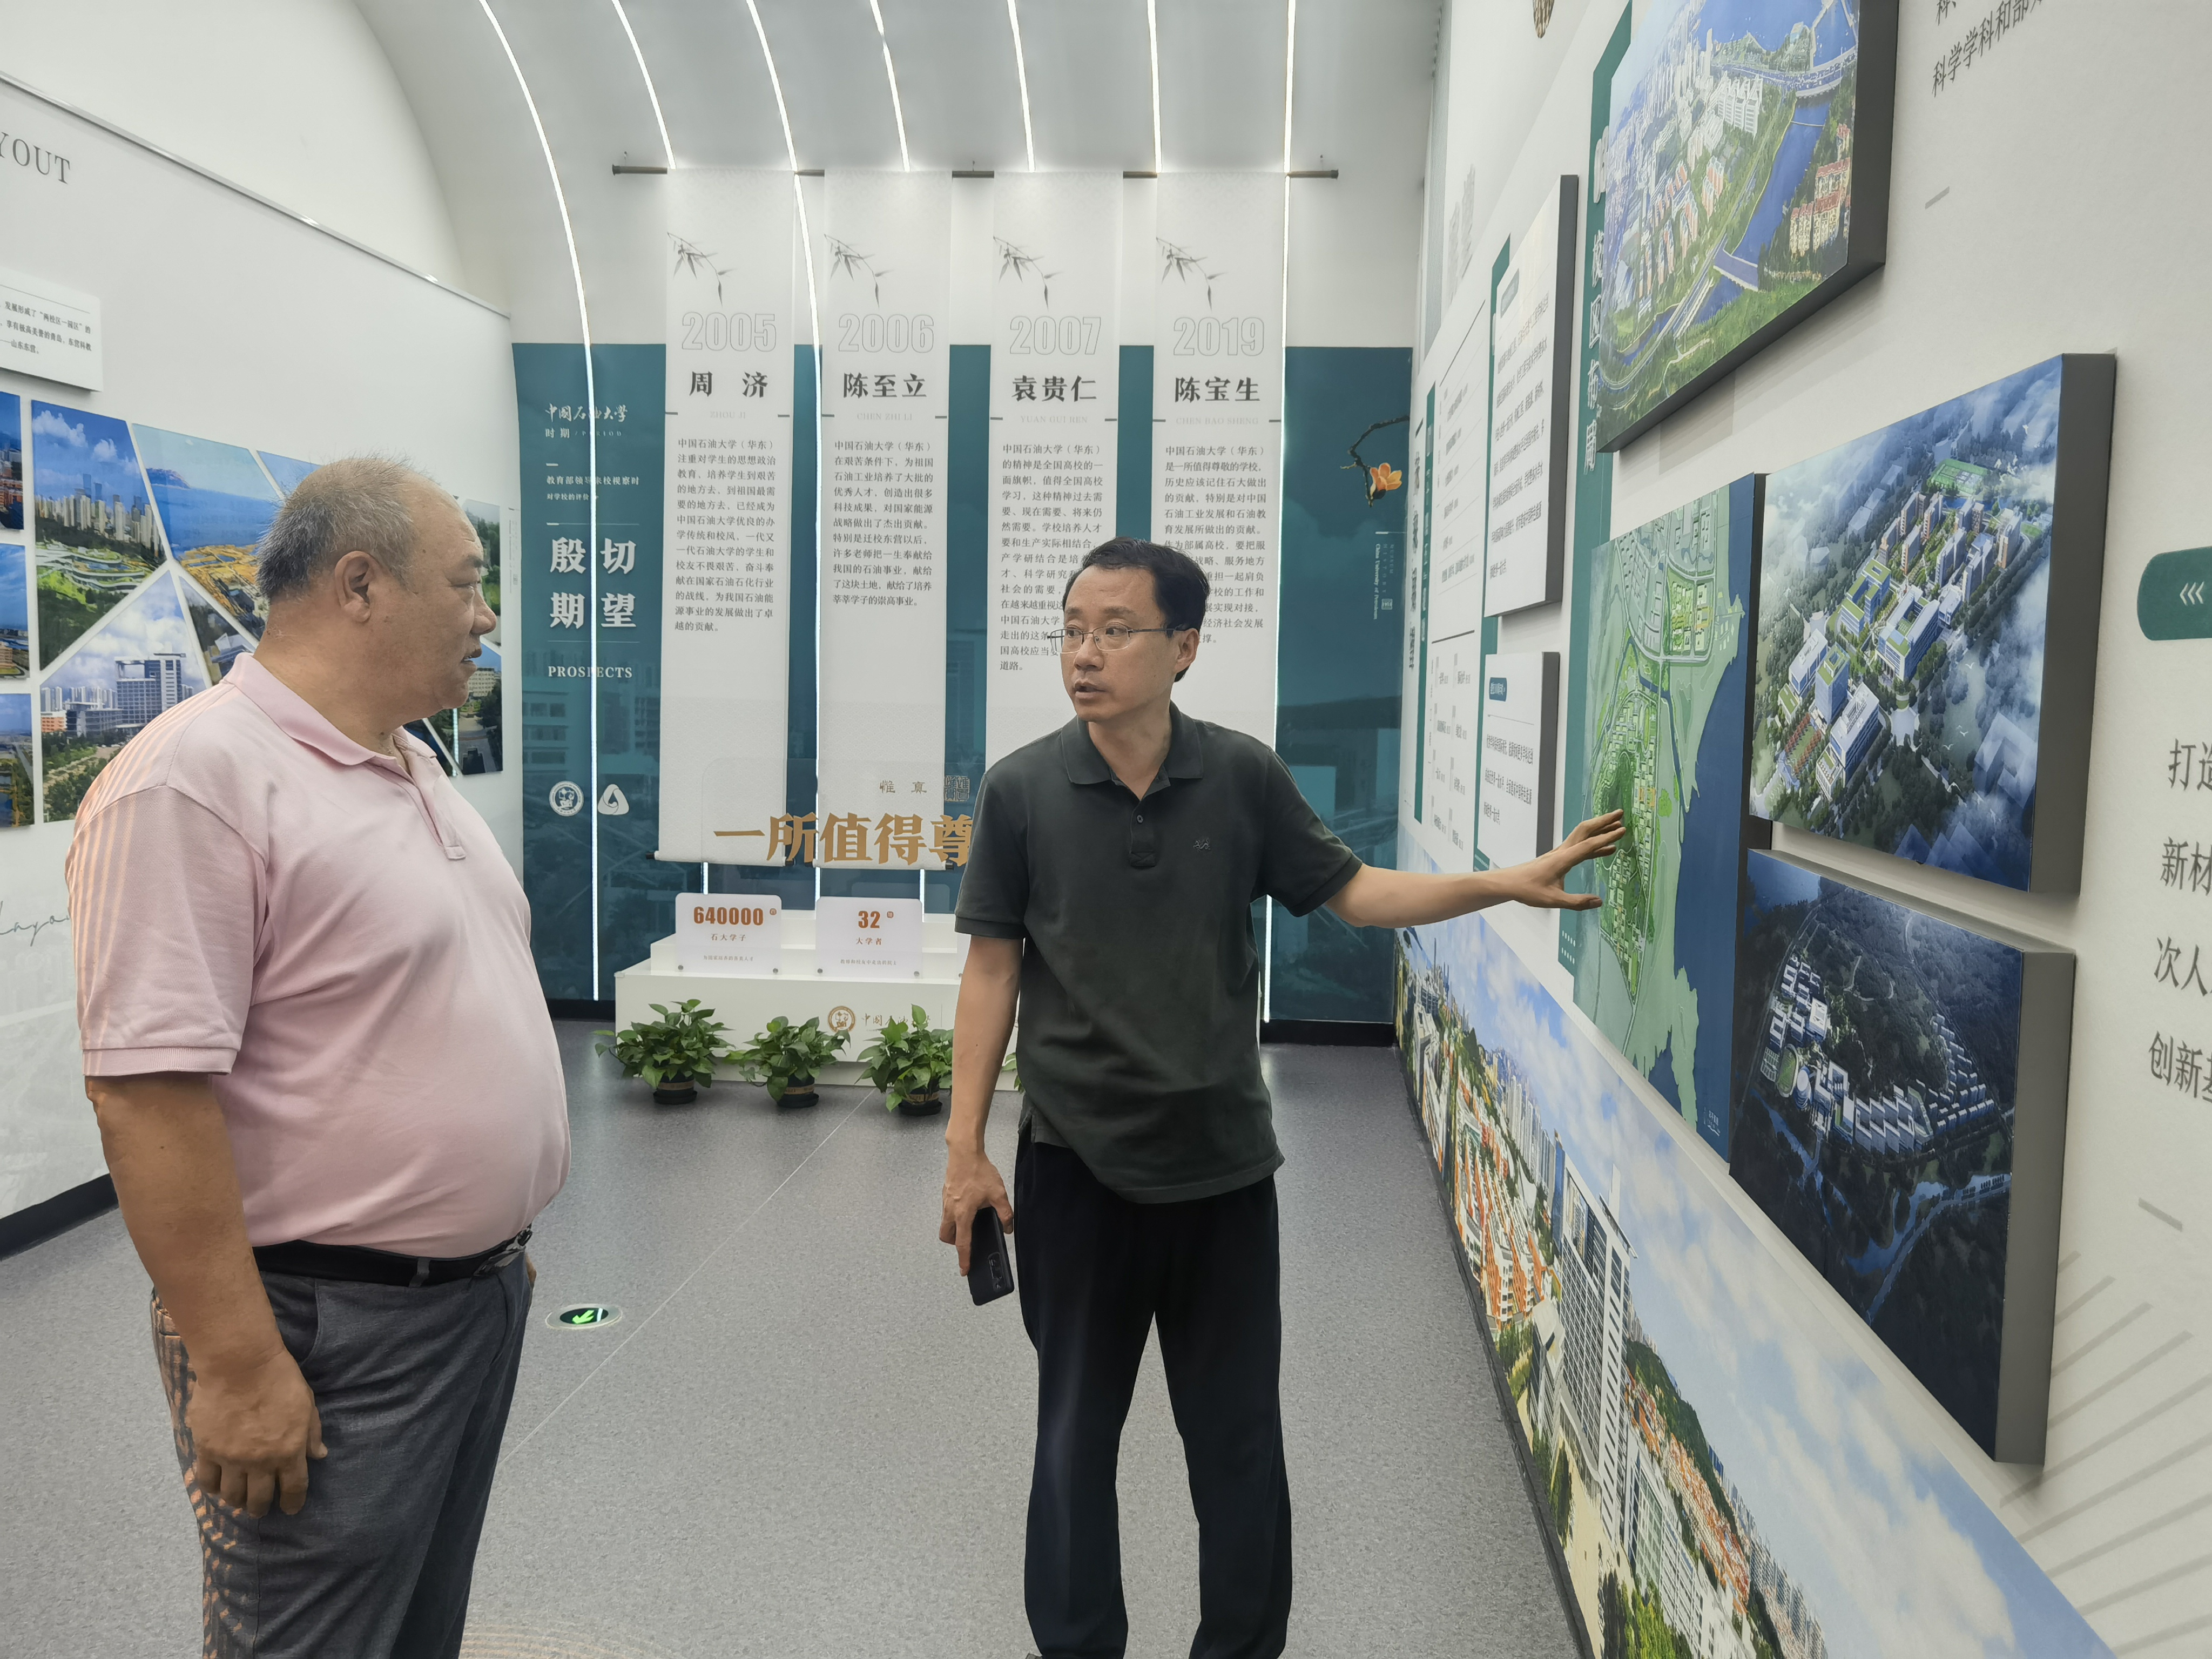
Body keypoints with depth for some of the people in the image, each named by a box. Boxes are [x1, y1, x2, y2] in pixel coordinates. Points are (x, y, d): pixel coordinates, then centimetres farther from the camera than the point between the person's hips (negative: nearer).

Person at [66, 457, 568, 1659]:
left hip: (480, 1291, 9)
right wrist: (236, 1367, -21)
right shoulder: (197, 777, -20)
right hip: (325, 1336, -8)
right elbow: (146, 1089, -23)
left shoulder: (413, 767, 10)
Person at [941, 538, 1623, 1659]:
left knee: (1238, 1437, 14)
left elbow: (1350, 892, 4)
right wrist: (965, 1149, -3)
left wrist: (1508, 883, -7)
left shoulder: (1243, 776, -5)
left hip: (1223, 1164, 1)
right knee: (1076, 1434, 14)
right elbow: (992, 967, -3)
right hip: (1075, 1165, -1)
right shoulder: (1022, 790, -7)